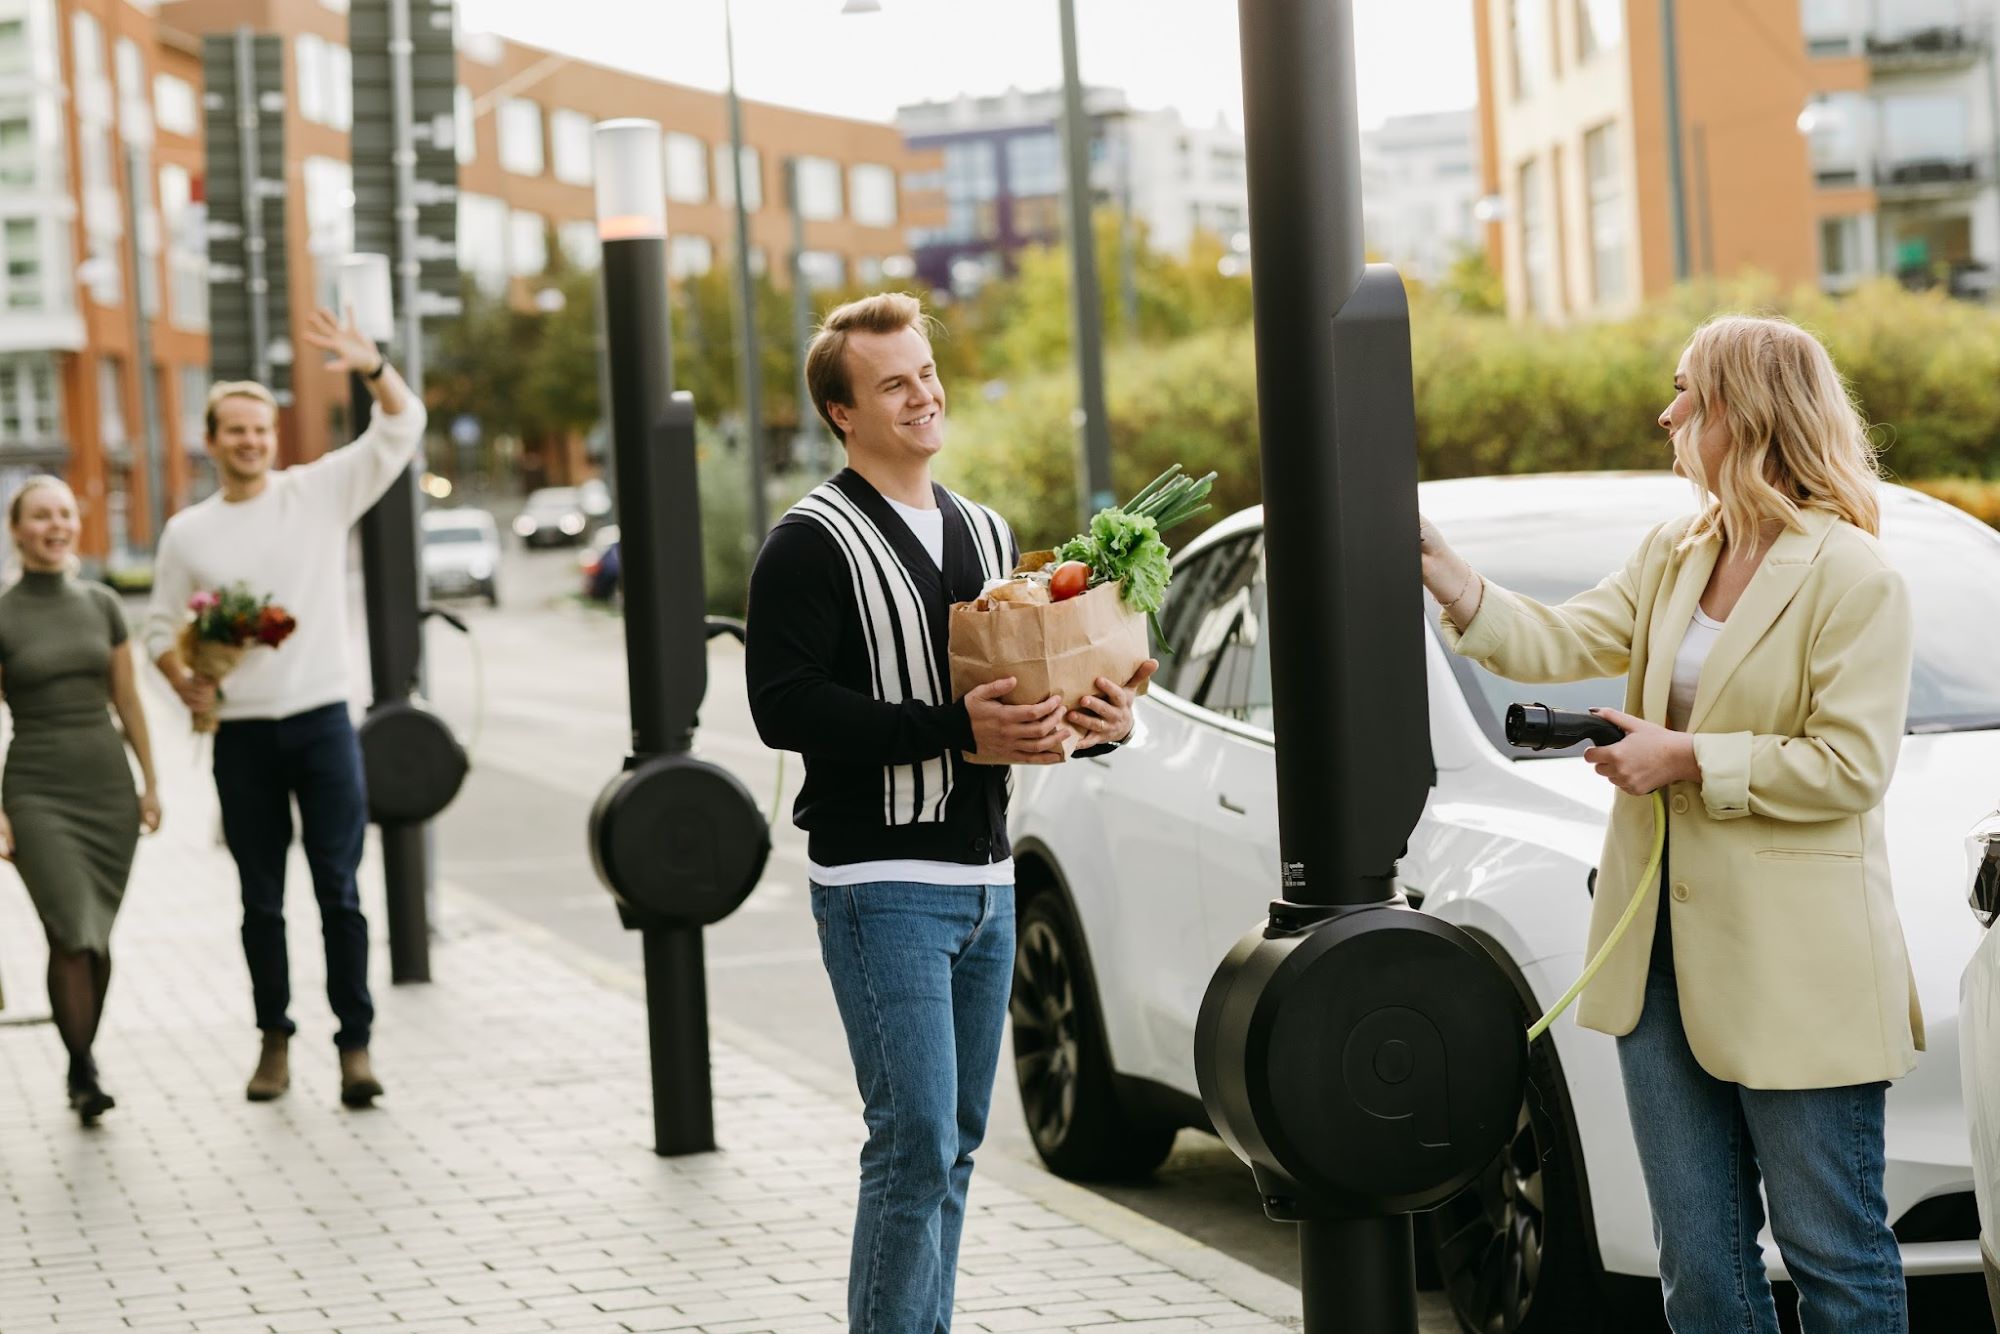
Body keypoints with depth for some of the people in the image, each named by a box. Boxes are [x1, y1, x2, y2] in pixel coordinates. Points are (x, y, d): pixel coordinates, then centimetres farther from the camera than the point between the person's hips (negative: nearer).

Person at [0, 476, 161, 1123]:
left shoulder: (101, 604, 8)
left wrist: (150, 781, 10)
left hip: (107, 783, 4)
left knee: (97, 934, 6)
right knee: (71, 933, -12)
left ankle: (84, 1058, 20)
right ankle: (83, 1073, -4)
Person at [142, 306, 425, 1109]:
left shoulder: (322, 492, 2)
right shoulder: (189, 532, 6)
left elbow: (403, 428, -4)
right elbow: (160, 627, 12)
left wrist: (371, 367, -23)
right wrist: (184, 682, -8)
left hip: (321, 720, -2)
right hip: (241, 734, 2)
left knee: (339, 890, -5)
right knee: (260, 899, 9)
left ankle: (355, 1043, -1)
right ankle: (275, 1041, 19)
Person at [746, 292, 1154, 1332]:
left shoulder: (986, 534, 17)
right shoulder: (812, 545, -7)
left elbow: (1029, 693, 23)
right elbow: (783, 707, -17)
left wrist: (1101, 722, 0)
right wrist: (953, 727, -23)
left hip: (985, 878, 7)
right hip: (881, 884, -7)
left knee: (954, 1141, 11)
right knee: (916, 1144, -12)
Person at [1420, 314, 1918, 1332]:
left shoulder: (1852, 577, -12)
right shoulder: (1673, 556, 12)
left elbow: (1850, 767, -17)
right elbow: (1553, 642, 7)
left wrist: (1686, 759, -15)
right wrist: (1430, 557, -1)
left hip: (1792, 970, -7)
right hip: (1665, 952, 7)